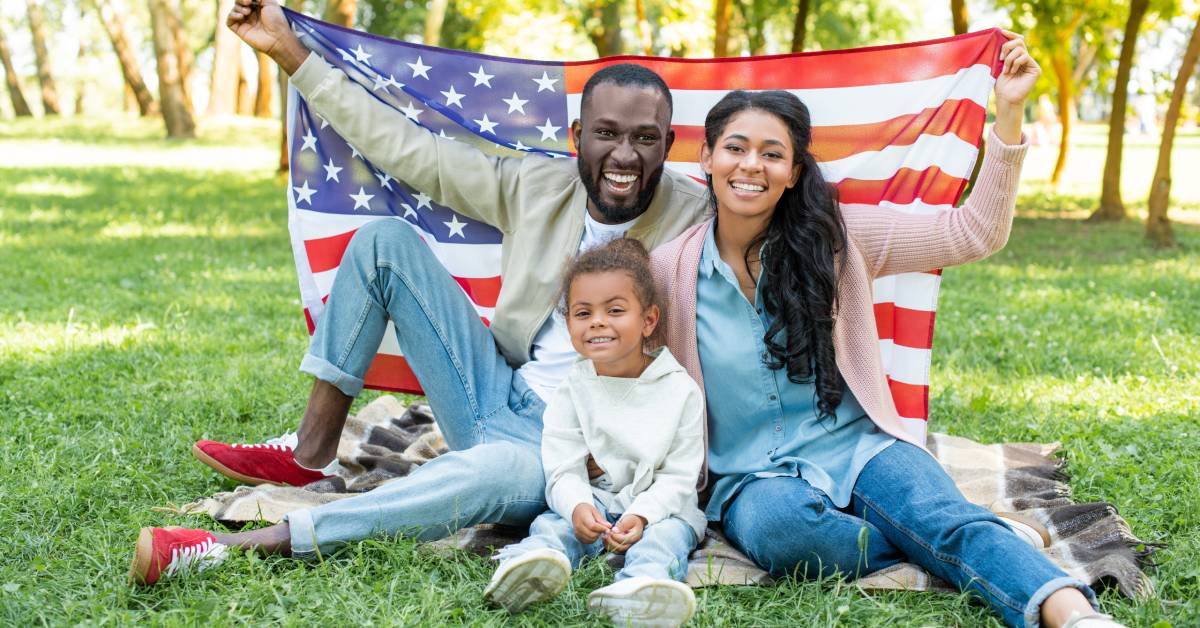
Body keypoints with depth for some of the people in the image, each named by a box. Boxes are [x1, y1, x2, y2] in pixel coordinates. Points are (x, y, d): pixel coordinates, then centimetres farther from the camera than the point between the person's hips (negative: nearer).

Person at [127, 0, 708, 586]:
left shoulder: (696, 220, -8)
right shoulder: (536, 186, 3)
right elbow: (405, 147, 6)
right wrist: (287, 49, 8)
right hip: (494, 398, 5)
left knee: (501, 470, -43)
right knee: (385, 240, -3)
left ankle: (253, 543, -42)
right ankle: (310, 452, -1)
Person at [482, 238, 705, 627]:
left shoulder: (681, 391, -2)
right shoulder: (572, 392, 3)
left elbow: (679, 475, -5)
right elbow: (563, 470, -4)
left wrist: (641, 515, -23)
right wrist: (577, 506, -28)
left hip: (659, 506, -1)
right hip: (591, 502, 2)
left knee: (669, 534, -32)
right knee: (550, 524, -26)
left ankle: (642, 587, -64)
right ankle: (527, 565, -59)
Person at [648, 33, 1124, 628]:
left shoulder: (836, 238, 3)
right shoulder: (669, 270, 2)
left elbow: (972, 233, 0)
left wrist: (1008, 112, -8)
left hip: (858, 448, 1)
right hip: (754, 478, 0)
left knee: (950, 518, -30)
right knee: (778, 525, -36)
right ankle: (986, 553, -22)